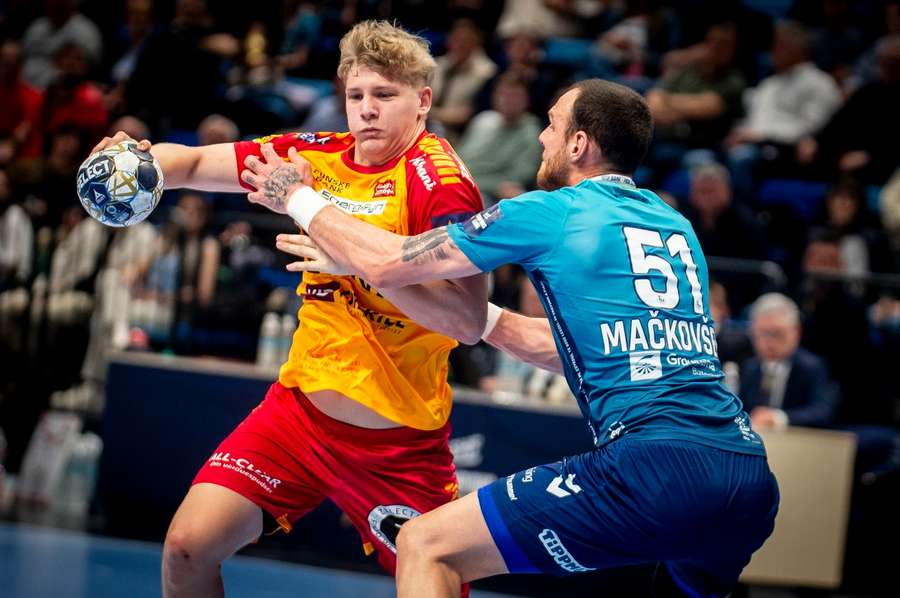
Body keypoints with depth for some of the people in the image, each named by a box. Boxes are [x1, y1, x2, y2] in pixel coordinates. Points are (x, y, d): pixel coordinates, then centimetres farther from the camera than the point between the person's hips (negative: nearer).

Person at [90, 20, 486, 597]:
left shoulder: (439, 180, -16)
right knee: (189, 547, -6)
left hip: (400, 439, -4)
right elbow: (193, 163, 7)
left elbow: (468, 320, -28)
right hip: (302, 404, 5)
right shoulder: (318, 155, 0)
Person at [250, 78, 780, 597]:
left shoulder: (552, 214, 4)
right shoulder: (676, 227, 22)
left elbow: (386, 264, 9)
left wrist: (298, 197, 24)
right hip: (752, 480, 7)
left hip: (655, 469, -7)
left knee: (425, 546, 2)